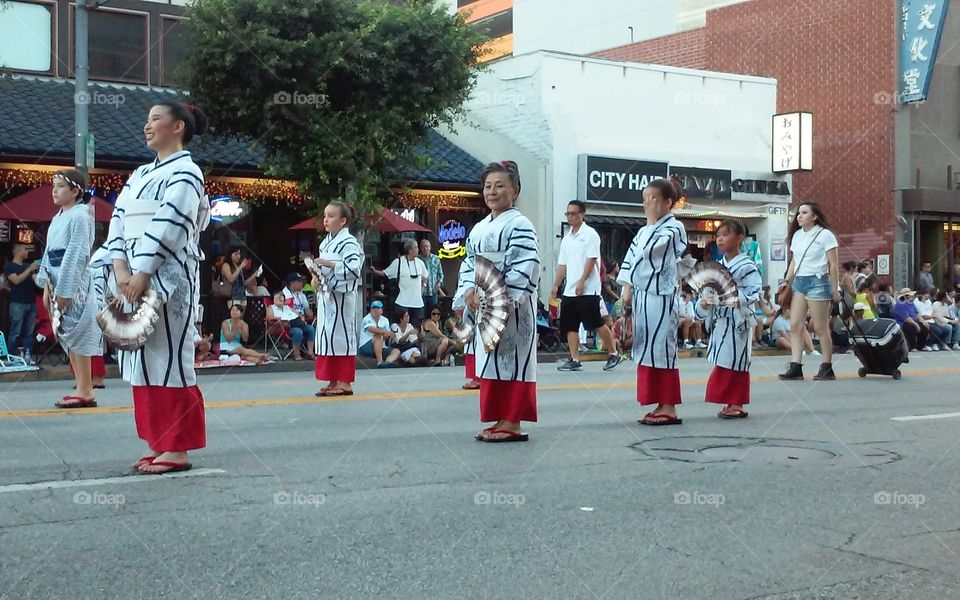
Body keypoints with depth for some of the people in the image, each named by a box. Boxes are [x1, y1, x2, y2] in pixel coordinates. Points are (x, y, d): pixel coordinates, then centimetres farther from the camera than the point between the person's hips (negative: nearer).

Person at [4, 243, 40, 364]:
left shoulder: (28, 266, 19)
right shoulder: (9, 266, 1)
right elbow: (16, 280, -14)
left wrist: (38, 270, -3)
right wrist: (30, 269, -15)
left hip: (31, 303, 6)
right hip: (18, 304, -6)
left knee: (29, 332, 5)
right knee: (15, 332, -7)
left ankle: (28, 355, 7)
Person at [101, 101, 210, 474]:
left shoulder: (184, 173, -5)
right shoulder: (140, 174, 19)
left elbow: (168, 227, -16)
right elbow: (118, 220, 10)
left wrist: (142, 274, -19)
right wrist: (121, 270, -4)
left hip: (167, 279, -8)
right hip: (134, 280, 8)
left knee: (167, 356, -7)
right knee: (143, 358, 9)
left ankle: (177, 449, -2)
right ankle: (158, 444, 16)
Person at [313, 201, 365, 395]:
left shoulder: (349, 243, -11)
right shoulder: (326, 242, 15)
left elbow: (353, 269, -22)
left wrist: (328, 264, -22)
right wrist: (316, 276, 4)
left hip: (341, 297, -9)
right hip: (325, 294, 9)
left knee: (340, 334, -5)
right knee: (326, 335, 9)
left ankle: (345, 382, 2)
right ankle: (333, 381, 15)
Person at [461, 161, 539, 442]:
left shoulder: (519, 225, -9)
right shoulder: (479, 228, 16)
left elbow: (526, 267, -18)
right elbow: (470, 262, 18)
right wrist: (470, 290, -1)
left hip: (512, 306, -8)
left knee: (510, 358, -6)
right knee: (491, 359, 10)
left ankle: (512, 423, -1)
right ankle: (501, 419, 17)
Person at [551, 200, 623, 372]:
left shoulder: (590, 234, -5)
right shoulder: (566, 239, 16)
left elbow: (591, 260, -13)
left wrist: (582, 282, -19)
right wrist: (555, 286, 12)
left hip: (587, 290, -7)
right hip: (569, 290, 7)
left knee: (597, 324, -5)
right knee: (570, 326, 2)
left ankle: (613, 354, 8)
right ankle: (574, 360, 5)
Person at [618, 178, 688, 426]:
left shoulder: (674, 228, -8)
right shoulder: (645, 230, 18)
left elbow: (647, 250, -20)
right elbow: (630, 257, 17)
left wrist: (651, 220, -10)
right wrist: (627, 289, 7)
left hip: (660, 297, -9)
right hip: (641, 295, 9)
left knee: (661, 349, -7)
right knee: (647, 350, 10)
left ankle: (669, 409, -2)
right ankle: (661, 405, 17)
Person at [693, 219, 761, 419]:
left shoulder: (746, 266, -11)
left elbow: (754, 293, -16)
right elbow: (710, 290, 16)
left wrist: (737, 300, -28)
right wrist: (704, 303, -2)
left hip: (738, 322, -7)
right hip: (720, 322, 7)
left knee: (736, 362, -1)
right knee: (723, 364, 10)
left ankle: (737, 404, 6)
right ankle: (730, 402, 19)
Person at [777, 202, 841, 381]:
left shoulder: (825, 235, -4)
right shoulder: (797, 235, 14)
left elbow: (833, 265, -4)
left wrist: (834, 289, -6)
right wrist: (787, 282, 9)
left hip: (817, 281, -6)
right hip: (798, 282, 6)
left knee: (820, 327, -2)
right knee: (795, 326, -2)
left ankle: (826, 368, 7)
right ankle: (795, 367, -3)